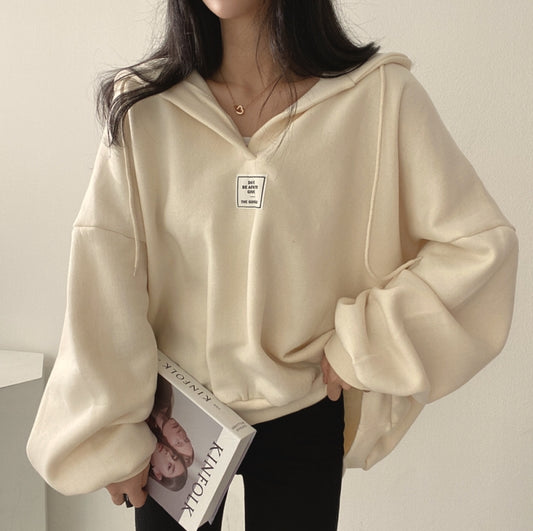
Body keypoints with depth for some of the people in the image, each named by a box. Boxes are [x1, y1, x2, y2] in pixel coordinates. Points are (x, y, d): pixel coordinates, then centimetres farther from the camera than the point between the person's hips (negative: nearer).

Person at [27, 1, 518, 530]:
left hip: (303, 421, 0)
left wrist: (361, 343, -12)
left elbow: (482, 243, -9)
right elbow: (102, 278, -8)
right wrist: (110, 436, -6)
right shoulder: (142, 105, -8)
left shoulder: (381, 95, -11)